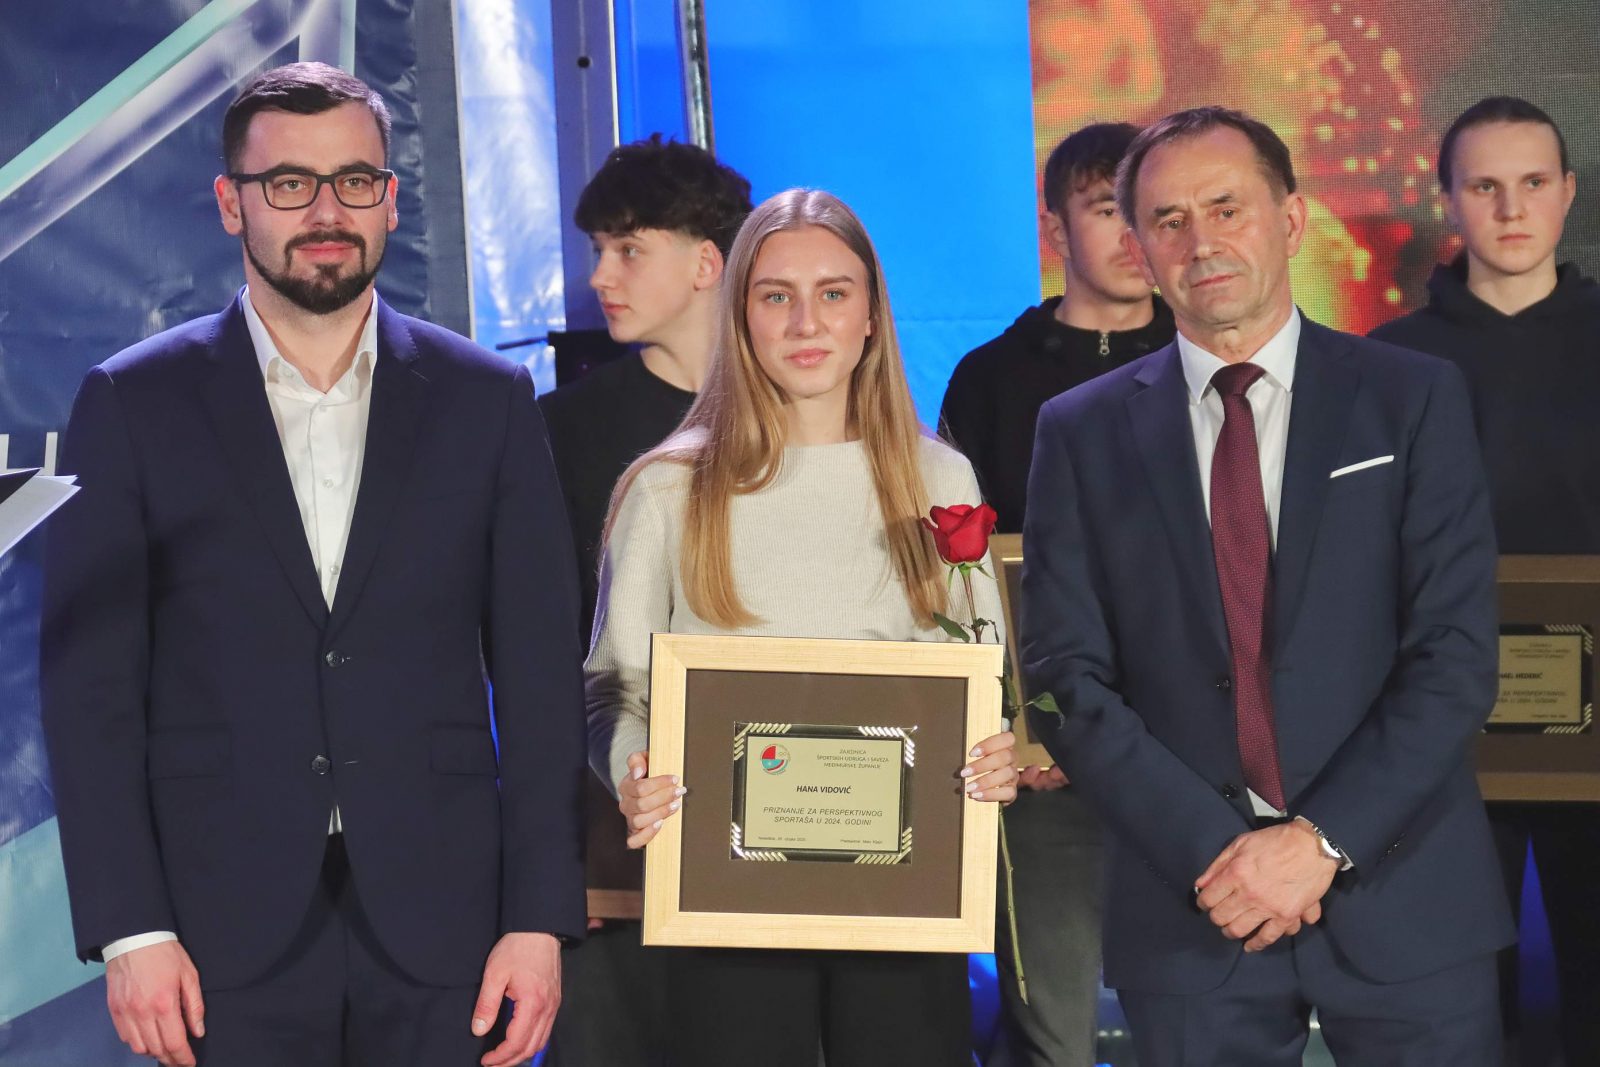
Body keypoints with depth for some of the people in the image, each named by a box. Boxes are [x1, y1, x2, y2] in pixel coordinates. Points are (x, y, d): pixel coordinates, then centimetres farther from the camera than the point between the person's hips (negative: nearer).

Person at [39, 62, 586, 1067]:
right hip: (225, 935, -1)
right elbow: (92, 683, 0)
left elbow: (538, 673, 5)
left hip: (439, 935, 1)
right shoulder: (133, 402, 3)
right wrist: (129, 931, -7)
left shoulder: (489, 399, 6)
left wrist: (539, 918, -2)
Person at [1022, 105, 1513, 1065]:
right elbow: (1068, 675, 0)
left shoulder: (1414, 399, 2)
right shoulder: (1083, 432, 6)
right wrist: (1210, 851, -11)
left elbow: (1456, 654, -4)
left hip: (1402, 898, -1)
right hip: (1191, 914, 1)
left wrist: (1323, 841, -13)